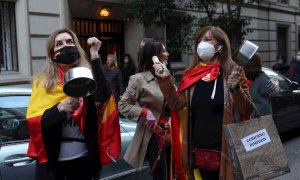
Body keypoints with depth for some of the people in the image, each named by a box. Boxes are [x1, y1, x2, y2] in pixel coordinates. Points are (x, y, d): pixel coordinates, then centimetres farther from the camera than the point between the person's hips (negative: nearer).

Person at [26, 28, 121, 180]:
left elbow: (103, 96, -20)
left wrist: (95, 56, -18)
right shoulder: (43, 81, -1)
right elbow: (32, 120, -7)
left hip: (83, 156, 1)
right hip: (52, 158, 0)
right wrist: (60, 108, -23)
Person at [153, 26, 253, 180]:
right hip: (199, 153, 4)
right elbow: (178, 105, -1)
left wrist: (235, 89, -23)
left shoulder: (233, 72, -5)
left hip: (226, 151, -3)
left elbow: (247, 111, -6)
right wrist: (165, 80, -12)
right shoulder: (191, 75, 6)